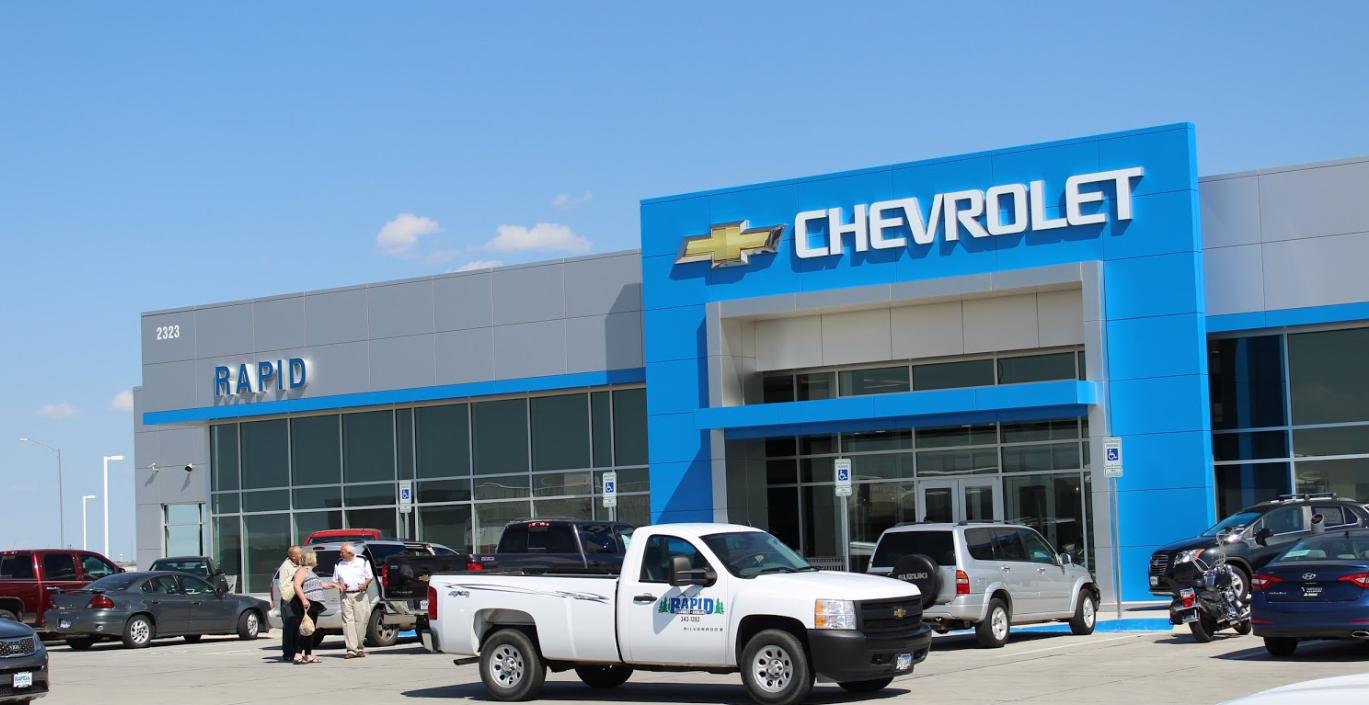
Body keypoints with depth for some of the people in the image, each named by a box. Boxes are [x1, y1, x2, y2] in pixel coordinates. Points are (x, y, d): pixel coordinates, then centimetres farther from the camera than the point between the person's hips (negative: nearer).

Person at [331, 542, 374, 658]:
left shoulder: (363, 561, 5)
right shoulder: (339, 564, 12)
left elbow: (370, 577, 9)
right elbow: (335, 580, 18)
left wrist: (365, 584, -12)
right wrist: (340, 586, -4)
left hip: (360, 595, -2)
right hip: (345, 596, 2)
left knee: (361, 621, -4)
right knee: (348, 621, -7)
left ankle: (360, 648, 10)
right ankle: (352, 650, -9)